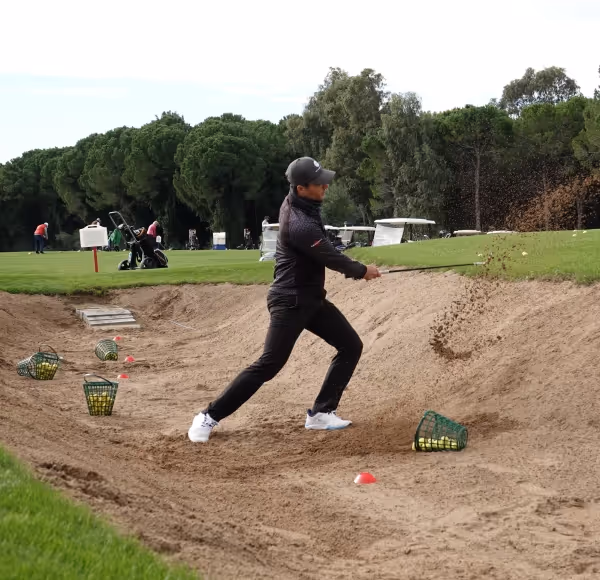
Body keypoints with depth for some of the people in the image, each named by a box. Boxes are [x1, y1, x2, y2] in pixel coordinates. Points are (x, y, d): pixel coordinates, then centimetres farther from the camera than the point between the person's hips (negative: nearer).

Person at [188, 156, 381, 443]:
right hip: (290, 302, -10)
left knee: (351, 346, 7)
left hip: (312, 298, 10)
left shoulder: (294, 202, 1)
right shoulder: (300, 225, -29)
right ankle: (209, 416, -3)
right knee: (269, 364, -12)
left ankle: (320, 413, 10)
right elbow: (332, 259, -17)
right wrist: (362, 271, 0)